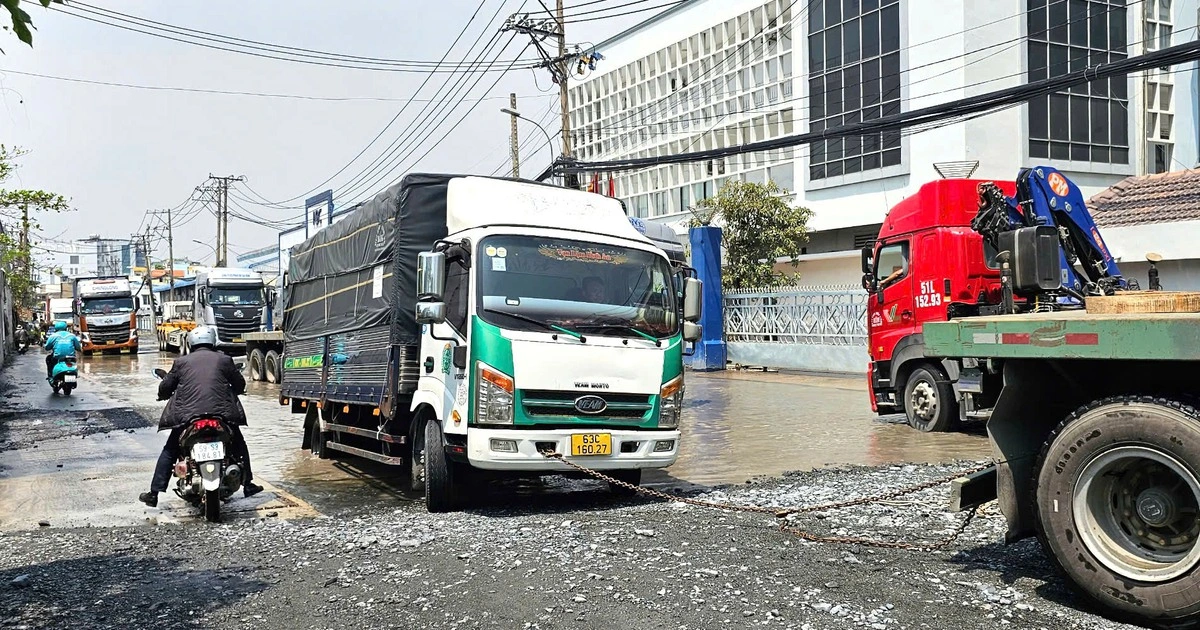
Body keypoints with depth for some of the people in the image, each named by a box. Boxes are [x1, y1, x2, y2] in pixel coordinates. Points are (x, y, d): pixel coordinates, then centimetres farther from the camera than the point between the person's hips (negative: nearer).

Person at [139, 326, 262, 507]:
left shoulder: (181, 362, 10)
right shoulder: (224, 360, 8)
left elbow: (165, 387, 11)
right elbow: (240, 384, 14)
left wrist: (164, 395, 35)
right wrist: (230, 392, 37)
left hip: (186, 415, 0)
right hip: (221, 414, 0)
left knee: (169, 451, 17)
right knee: (239, 445, 22)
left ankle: (154, 493, 13)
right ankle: (247, 485, 24)